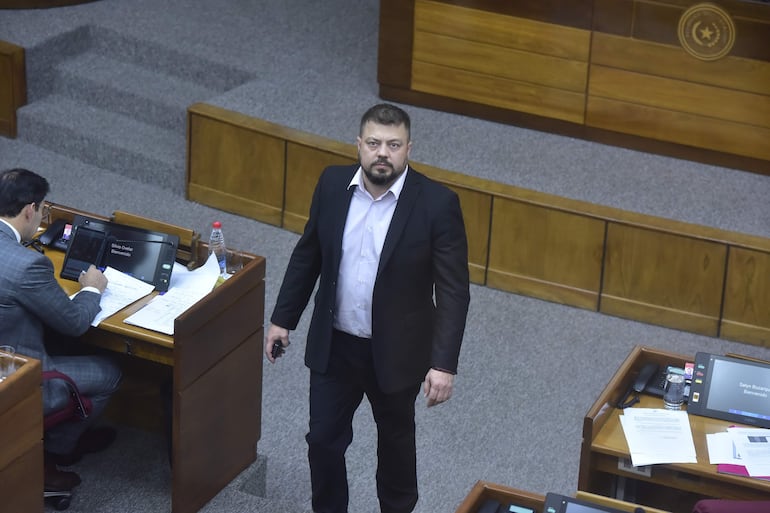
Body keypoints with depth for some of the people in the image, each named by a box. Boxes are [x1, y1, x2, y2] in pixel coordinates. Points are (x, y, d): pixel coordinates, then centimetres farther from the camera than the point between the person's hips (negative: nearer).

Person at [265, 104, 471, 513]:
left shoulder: (437, 204, -19)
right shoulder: (333, 183, -7)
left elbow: (453, 290, -15)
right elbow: (307, 254, 6)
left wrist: (444, 363, -19)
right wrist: (283, 318, 9)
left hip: (396, 353, -3)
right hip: (334, 345, 3)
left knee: (395, 443, 19)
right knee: (323, 440, 13)